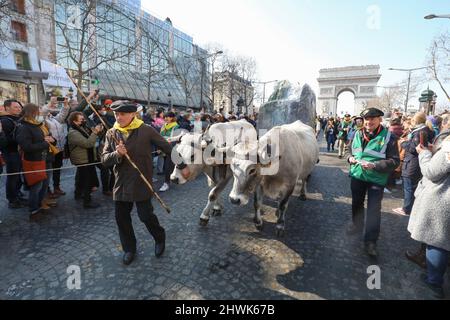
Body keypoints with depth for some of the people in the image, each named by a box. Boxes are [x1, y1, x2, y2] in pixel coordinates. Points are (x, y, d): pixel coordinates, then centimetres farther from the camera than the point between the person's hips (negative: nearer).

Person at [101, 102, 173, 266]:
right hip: (121, 183, 4)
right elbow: (104, 159, 0)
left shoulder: (146, 131, -8)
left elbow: (167, 147, -5)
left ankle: (160, 238, 31)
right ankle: (129, 248, 34)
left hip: (142, 182, -4)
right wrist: (117, 154, -21)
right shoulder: (111, 133, 3)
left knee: (146, 215, -1)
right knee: (121, 217, 11)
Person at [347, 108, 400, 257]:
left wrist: (374, 165, -25)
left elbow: (394, 161, -13)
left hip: (377, 179, -5)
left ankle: (370, 241, 10)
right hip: (357, 175, 5)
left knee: (374, 209, -1)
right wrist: (351, 158, -3)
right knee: (357, 203, 20)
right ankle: (357, 225, 45)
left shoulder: (388, 137, -11)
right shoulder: (358, 135, 3)